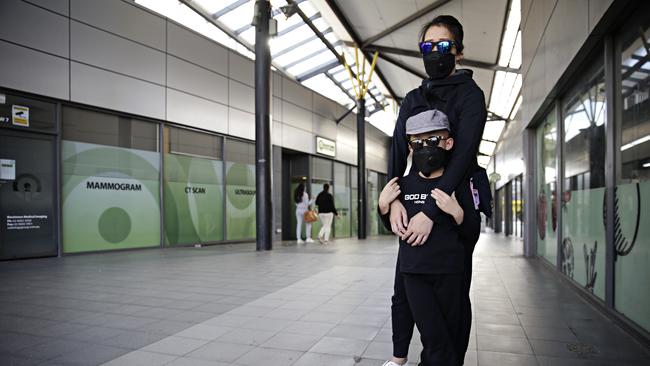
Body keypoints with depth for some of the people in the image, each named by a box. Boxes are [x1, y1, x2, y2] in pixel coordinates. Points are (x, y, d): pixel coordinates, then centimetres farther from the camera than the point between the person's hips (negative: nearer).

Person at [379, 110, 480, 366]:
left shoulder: (458, 185, -4)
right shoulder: (404, 184, 3)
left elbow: (472, 236, -1)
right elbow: (394, 227, 16)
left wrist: (457, 212, -19)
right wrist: (384, 206, -2)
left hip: (449, 274, 0)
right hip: (413, 272, 1)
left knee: (451, 337, 12)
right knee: (436, 342, -1)